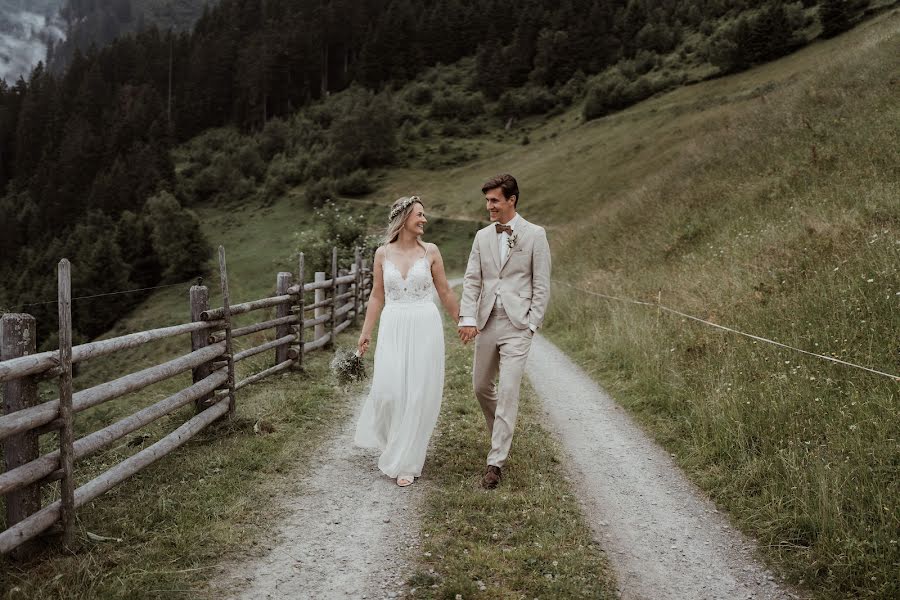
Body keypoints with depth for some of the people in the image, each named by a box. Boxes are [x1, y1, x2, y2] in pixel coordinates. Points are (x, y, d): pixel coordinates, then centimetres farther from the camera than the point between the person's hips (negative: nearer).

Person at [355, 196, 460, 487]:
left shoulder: (431, 251, 1)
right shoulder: (383, 253, 4)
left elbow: (445, 292, 9)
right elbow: (377, 296, 9)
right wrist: (365, 332, 6)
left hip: (425, 328, -1)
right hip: (393, 328, 1)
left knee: (418, 395, -2)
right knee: (388, 391, -7)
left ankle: (405, 462, 10)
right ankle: (392, 443, 26)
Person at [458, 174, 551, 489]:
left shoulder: (535, 235, -3)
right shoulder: (482, 236, 8)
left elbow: (542, 284, -3)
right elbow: (472, 280, 5)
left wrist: (532, 323, -8)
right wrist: (468, 318, -8)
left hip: (517, 325, -5)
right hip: (486, 322, 5)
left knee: (508, 390, -9)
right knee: (481, 386, 14)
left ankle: (496, 461, -3)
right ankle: (502, 433, 40)